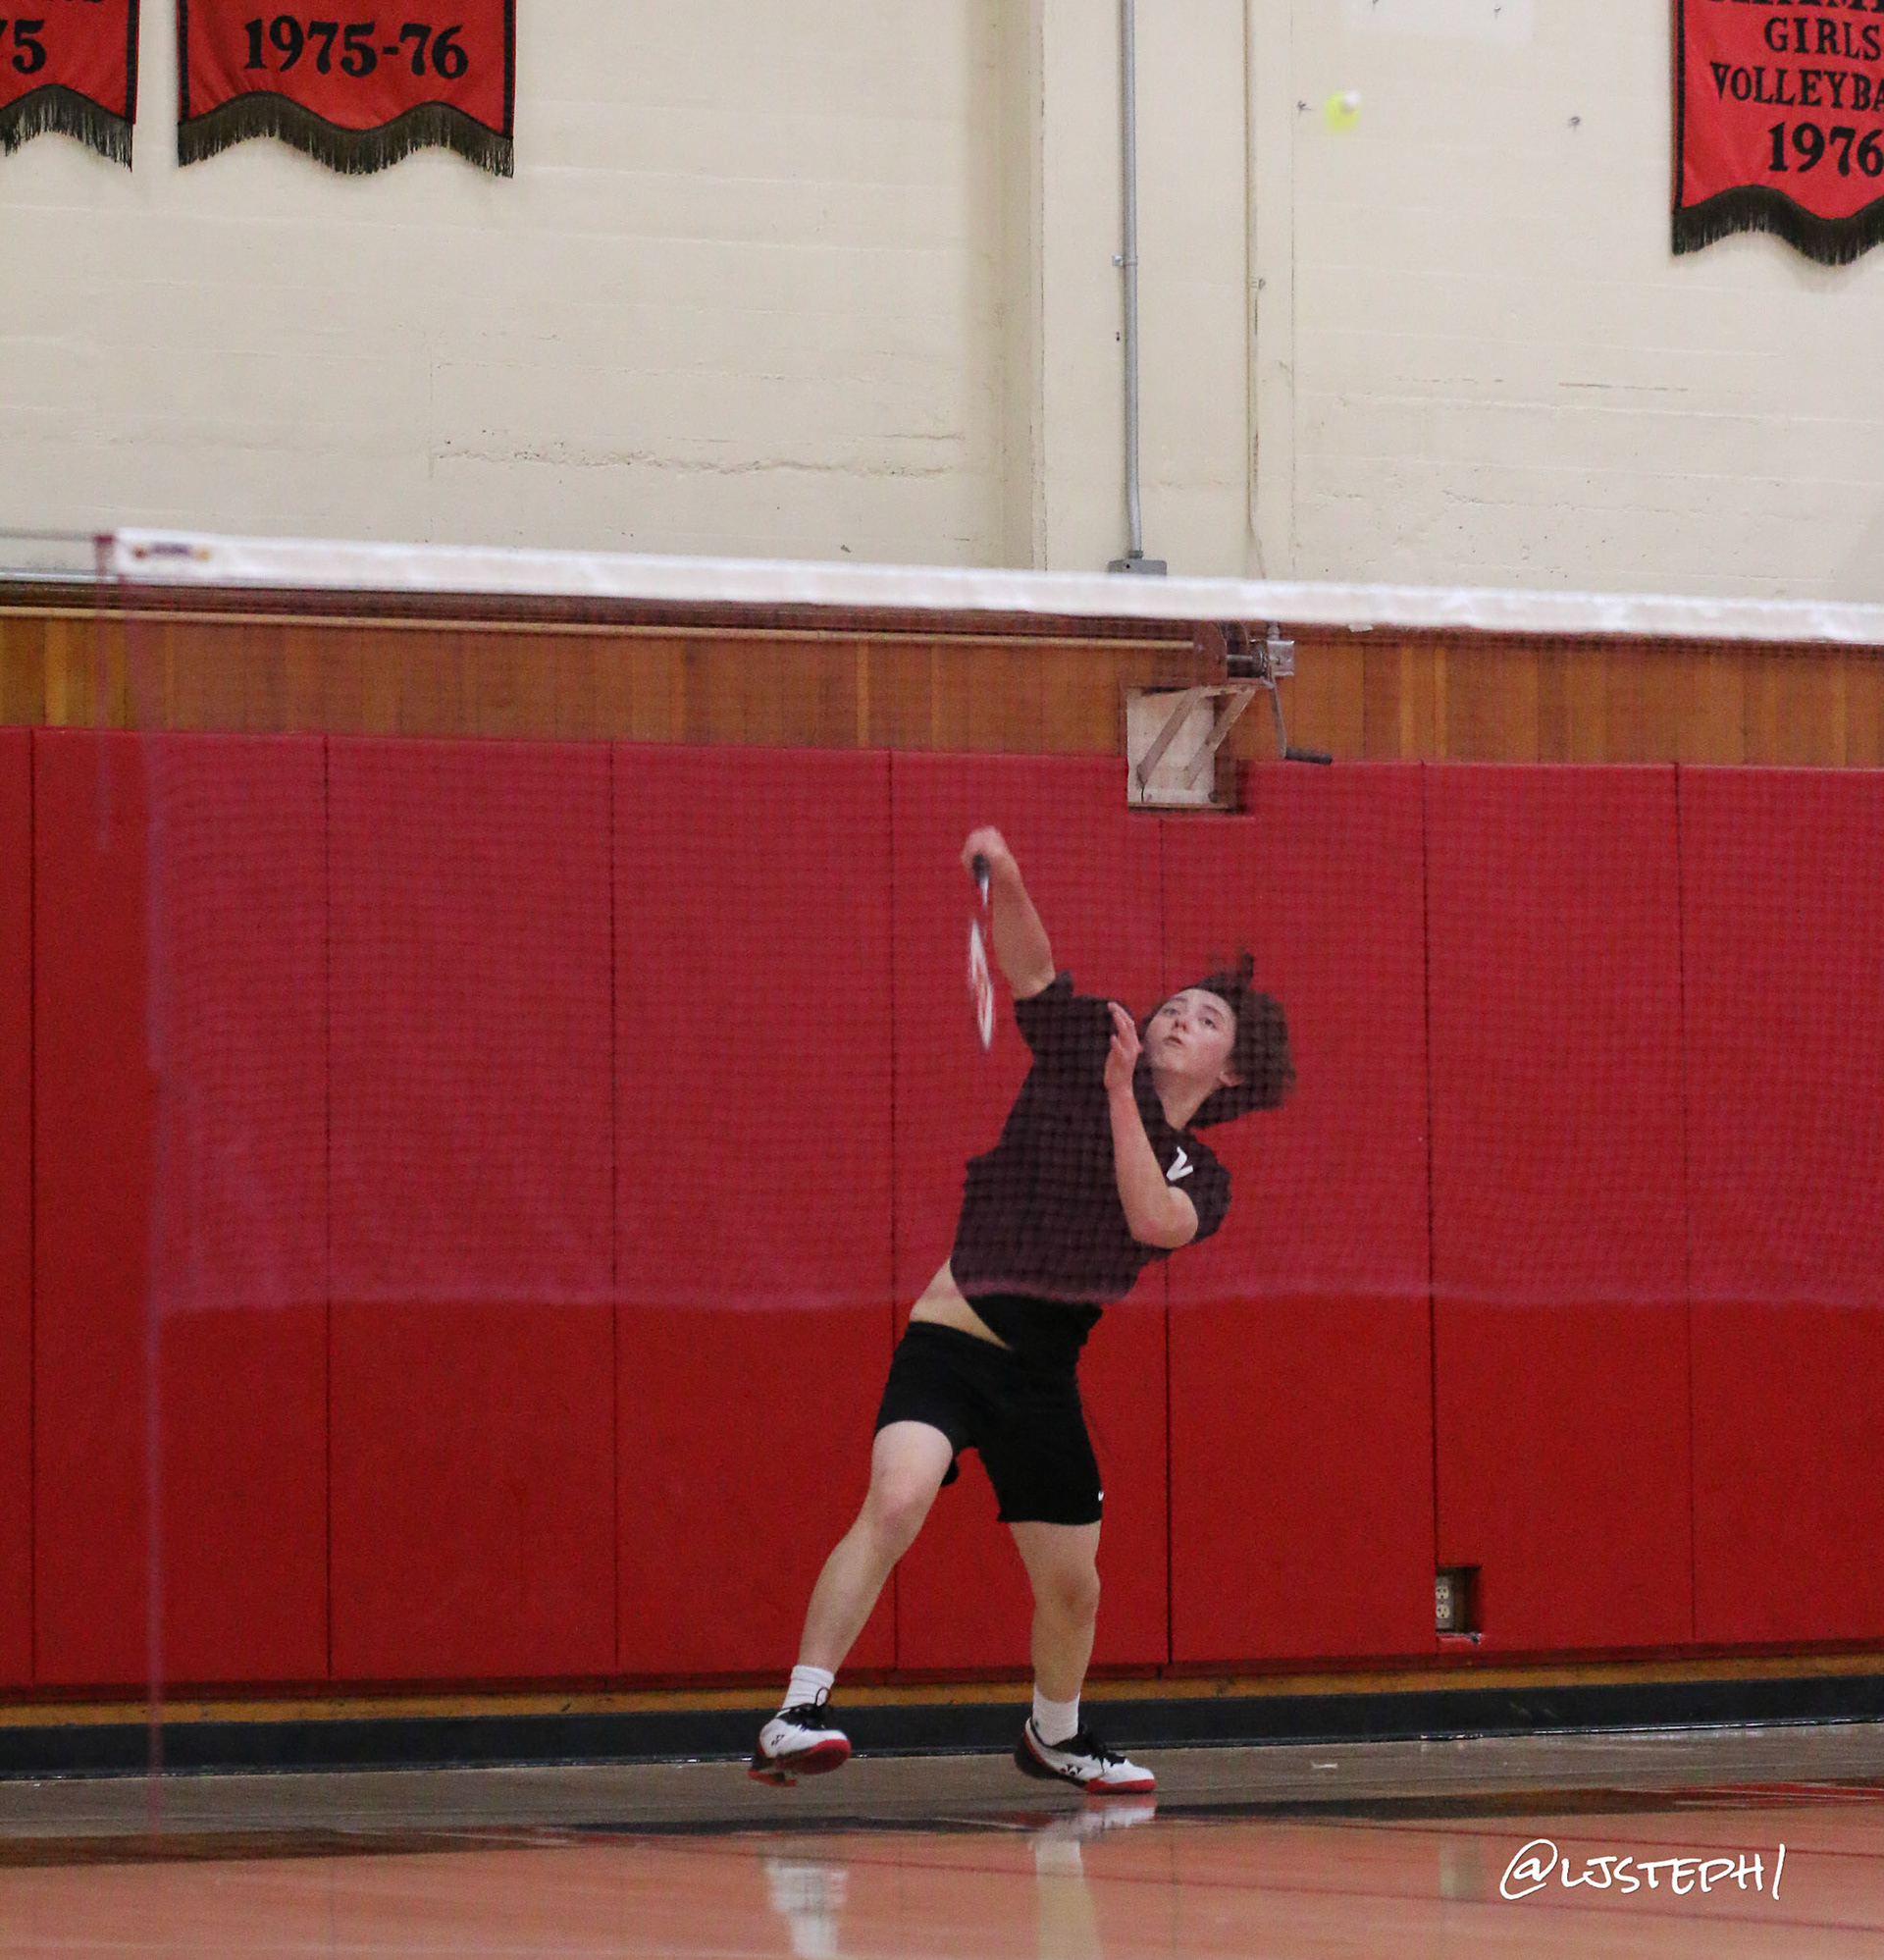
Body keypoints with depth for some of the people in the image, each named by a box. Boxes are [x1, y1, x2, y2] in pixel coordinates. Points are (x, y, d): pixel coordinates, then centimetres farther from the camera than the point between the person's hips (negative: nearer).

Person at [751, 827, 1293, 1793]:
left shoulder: (1200, 1180, 9)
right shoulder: (1081, 1053, 4)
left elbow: (1152, 1220, -14)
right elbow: (1030, 964, -11)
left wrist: (1121, 1095, -22)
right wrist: (1003, 880, -30)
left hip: (1043, 1381, 4)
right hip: (952, 1340, -4)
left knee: (1072, 1588, 11)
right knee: (896, 1502, -29)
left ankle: (1054, 1735, 41)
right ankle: (797, 1715, -34)